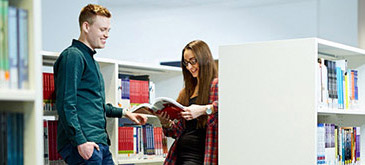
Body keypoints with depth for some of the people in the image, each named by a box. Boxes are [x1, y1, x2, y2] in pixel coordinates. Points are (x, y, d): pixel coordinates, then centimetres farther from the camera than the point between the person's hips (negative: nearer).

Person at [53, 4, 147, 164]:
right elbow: (66, 105, -17)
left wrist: (124, 113, 27)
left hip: (101, 144, 10)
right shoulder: (72, 56, -8)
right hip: (84, 144, -10)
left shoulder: (92, 60, 24)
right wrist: (80, 141, -22)